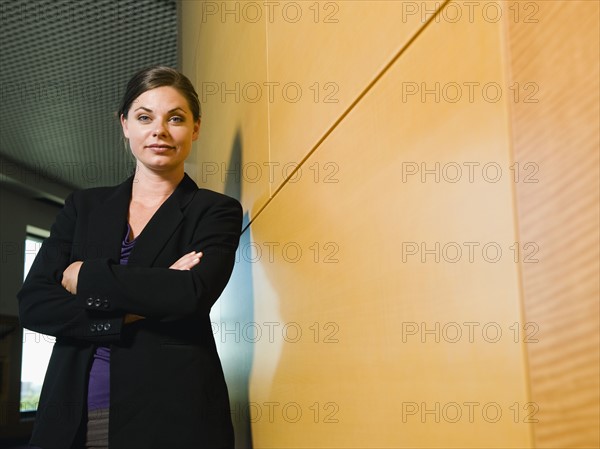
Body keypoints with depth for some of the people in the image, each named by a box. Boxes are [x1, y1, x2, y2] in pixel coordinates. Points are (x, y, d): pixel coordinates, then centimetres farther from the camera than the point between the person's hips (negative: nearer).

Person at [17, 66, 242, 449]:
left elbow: (194, 294, -17)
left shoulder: (216, 211, 2)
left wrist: (86, 276, -7)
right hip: (72, 415, 3)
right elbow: (32, 304, 1)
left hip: (171, 415, -3)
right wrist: (130, 315, -12)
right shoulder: (84, 205, 12)